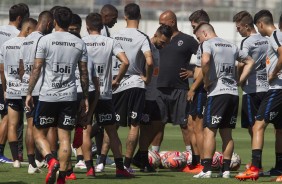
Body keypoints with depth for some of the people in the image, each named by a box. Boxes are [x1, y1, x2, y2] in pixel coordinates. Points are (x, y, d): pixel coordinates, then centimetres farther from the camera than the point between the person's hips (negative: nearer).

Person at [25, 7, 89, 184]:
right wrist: (86, 97, 16)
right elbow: (84, 73, 7)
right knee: (65, 137, 4)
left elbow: (37, 69, -5)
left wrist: (29, 93, 2)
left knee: (39, 133, 9)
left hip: (48, 96, -2)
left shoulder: (45, 40, -4)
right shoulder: (79, 43, 5)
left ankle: (51, 161, -16)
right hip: (70, 96, 3)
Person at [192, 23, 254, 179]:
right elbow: (250, 61, 28)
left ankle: (206, 169, -11)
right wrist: (240, 81, 19)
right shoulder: (231, 46, 19)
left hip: (217, 92, -6)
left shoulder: (207, 44, -2)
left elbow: (205, 60, -23)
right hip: (234, 93, 6)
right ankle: (226, 170, 9)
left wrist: (206, 81, -10)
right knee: (227, 133, 10)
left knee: (209, 131, -5)